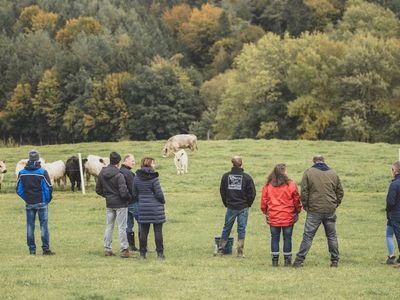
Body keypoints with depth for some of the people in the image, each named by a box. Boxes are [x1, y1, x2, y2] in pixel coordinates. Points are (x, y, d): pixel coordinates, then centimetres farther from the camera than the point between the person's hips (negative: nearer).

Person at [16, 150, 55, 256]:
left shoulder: (22, 173, -1)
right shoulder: (42, 172, -11)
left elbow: (19, 190, 3)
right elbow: (48, 188, -10)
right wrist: (48, 199, 6)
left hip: (29, 203, 3)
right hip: (41, 203, -3)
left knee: (30, 226, 8)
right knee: (44, 226, 2)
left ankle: (32, 250, 9)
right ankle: (46, 249, 0)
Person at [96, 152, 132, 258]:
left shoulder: (102, 173, 0)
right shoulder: (119, 175, -20)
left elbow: (98, 189, 7)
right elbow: (123, 192, -22)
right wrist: (130, 198, -3)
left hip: (109, 204, 6)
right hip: (120, 204, -6)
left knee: (109, 226, 15)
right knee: (122, 227, 0)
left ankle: (107, 248, 17)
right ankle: (124, 250, 1)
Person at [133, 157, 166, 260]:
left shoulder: (136, 178, 2)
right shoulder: (153, 177, -13)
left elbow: (135, 193, 8)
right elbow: (159, 193, -11)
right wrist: (162, 202, 6)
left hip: (142, 207, 4)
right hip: (156, 207, -4)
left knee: (143, 231, 10)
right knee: (158, 230, 2)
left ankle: (142, 253, 12)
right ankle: (160, 253, 2)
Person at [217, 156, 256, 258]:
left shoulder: (226, 176, -2)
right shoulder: (246, 177, -9)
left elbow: (222, 191, 4)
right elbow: (252, 193, -5)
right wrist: (248, 204, 9)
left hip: (230, 207, 2)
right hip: (243, 208, -2)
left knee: (226, 229, 12)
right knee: (241, 229, 3)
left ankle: (220, 250, 15)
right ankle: (240, 252, 2)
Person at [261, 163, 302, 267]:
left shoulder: (268, 186, -1)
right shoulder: (290, 185, -8)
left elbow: (264, 200, 6)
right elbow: (296, 199, -2)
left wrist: (265, 213, 19)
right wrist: (297, 211, 13)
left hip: (273, 217, 2)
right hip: (288, 217, -2)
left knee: (275, 238, 9)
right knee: (287, 238, 7)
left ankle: (275, 260, 10)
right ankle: (287, 260, 10)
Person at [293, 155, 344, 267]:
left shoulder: (308, 173, -2)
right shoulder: (333, 174, 8)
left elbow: (304, 192, -5)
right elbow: (340, 192, 11)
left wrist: (305, 206, 4)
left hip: (314, 210, -3)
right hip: (330, 211, 3)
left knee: (308, 236, 0)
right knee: (332, 236, 12)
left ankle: (299, 260, -2)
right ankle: (335, 260, 14)